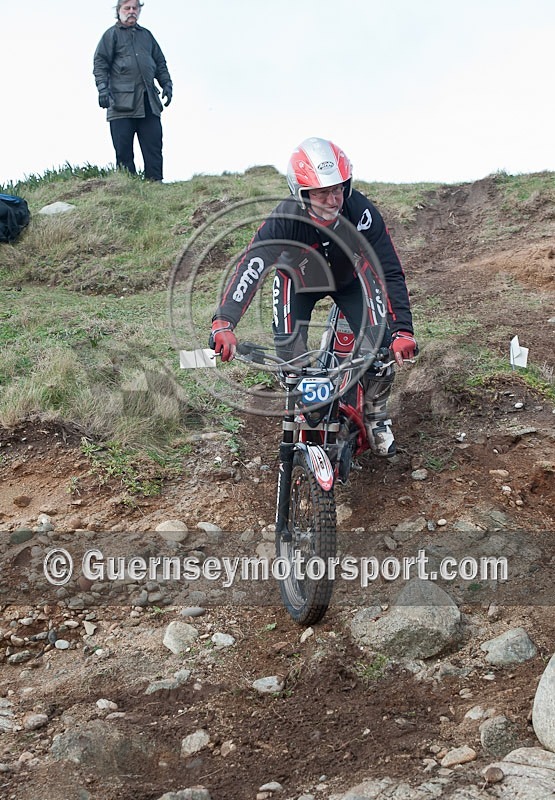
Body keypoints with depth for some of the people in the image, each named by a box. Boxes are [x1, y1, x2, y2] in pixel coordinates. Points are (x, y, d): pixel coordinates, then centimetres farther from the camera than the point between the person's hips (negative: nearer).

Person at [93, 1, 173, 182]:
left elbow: (160, 63, 26)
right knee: (123, 150, -6)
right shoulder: (112, 34, 9)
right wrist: (102, 87, -12)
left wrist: (167, 84, 12)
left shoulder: (146, 35, 23)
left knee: (153, 147, -2)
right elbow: (100, 63, 2)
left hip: (149, 102, 4)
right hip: (121, 101, -4)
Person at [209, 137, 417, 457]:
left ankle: (376, 415, 10)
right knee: (289, 353, -19)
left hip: (349, 277, 1)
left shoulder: (363, 213, -35)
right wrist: (224, 322, -60)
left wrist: (402, 329, -40)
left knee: (381, 342, -17)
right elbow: (250, 267, -46)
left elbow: (392, 272, -30)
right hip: (299, 280, 0)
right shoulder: (286, 218, -37)